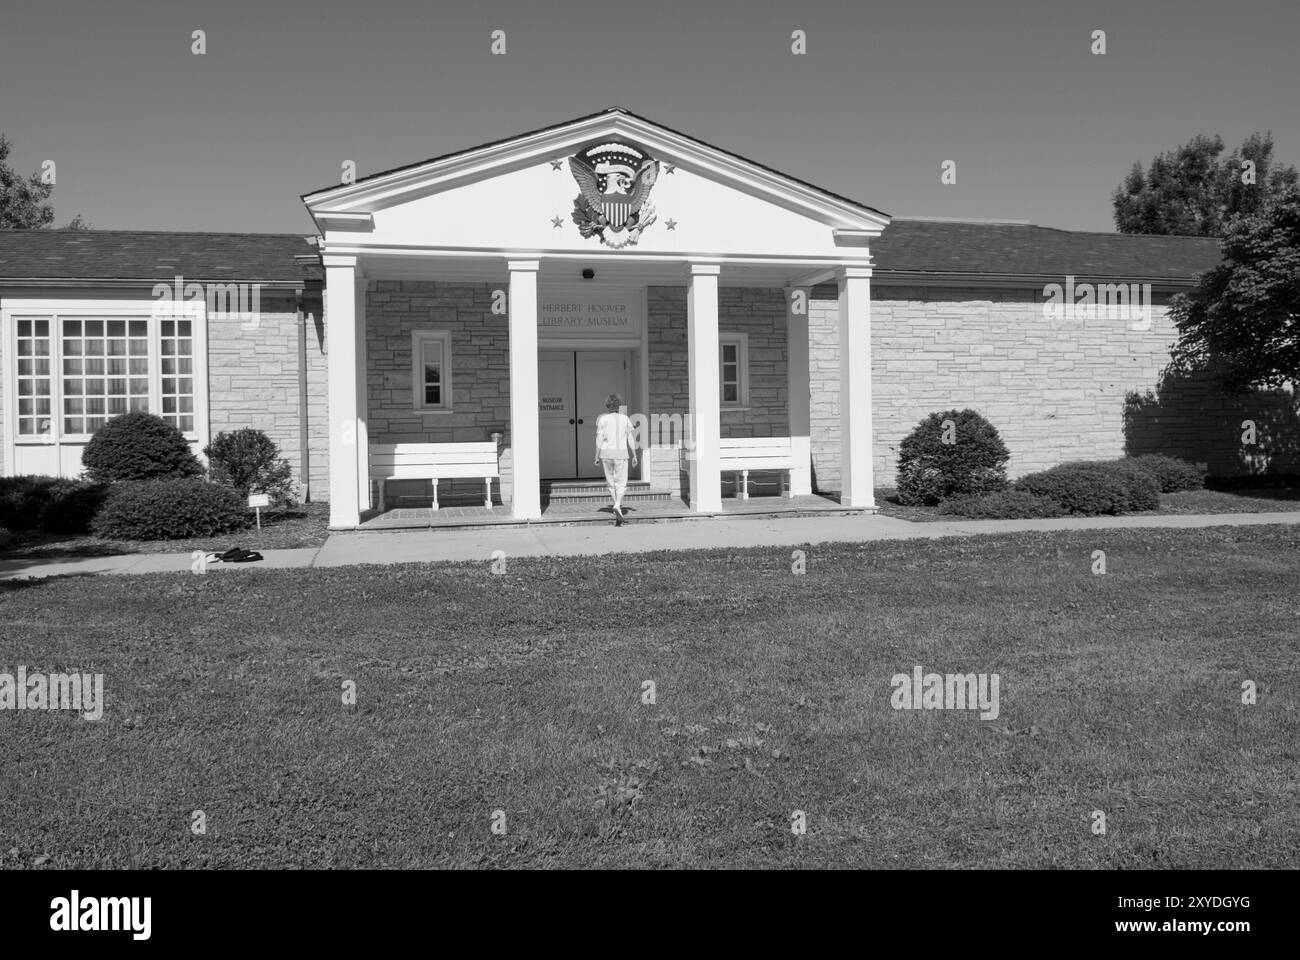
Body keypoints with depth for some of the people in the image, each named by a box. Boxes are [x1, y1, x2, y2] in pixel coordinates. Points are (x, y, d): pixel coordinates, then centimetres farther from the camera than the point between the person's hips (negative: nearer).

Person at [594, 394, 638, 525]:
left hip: (606, 453, 0)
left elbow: (599, 440, -5)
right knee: (621, 483, 0)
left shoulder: (602, 419, -2)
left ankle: (618, 505, 25)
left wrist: (597, 457, 1)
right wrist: (634, 455, 10)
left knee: (611, 481, 16)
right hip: (621, 453, 0)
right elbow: (631, 439, 2)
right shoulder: (625, 419, 1)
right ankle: (617, 505, -23)